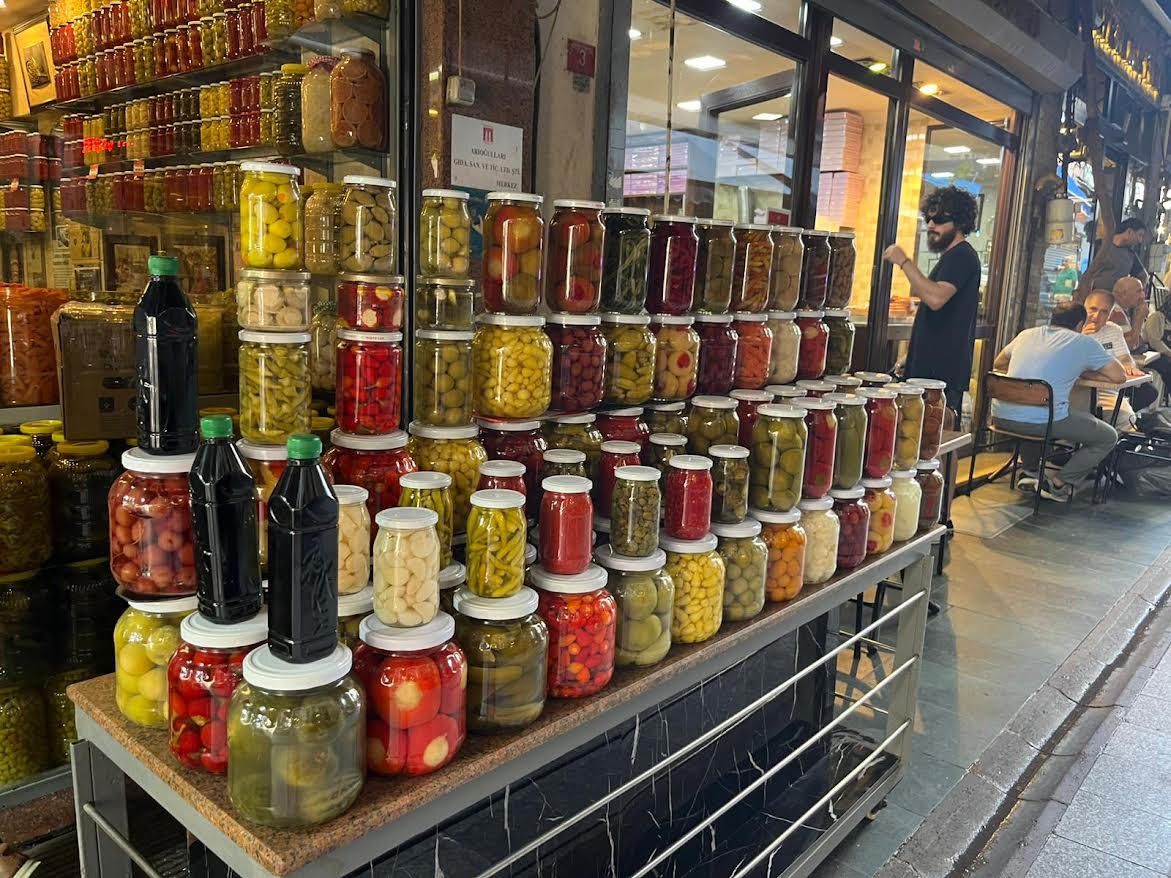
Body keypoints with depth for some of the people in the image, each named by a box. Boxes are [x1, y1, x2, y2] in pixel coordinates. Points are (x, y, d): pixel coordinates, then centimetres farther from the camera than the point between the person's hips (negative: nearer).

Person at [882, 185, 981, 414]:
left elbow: (935, 298, -29)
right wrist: (910, 359, 25)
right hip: (929, 369, 10)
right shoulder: (952, 256, 23)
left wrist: (904, 262, -22)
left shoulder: (962, 256, -11)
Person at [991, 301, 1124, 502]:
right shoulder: (1084, 343, 8)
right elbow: (1119, 376, 12)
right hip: (1043, 421, -5)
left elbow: (998, 364, 33)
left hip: (1001, 417, 5)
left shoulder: (1027, 334, 20)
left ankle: (1031, 471, 34)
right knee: (1108, 437, 16)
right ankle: (1059, 485, 12)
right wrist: (1081, 372, 24)